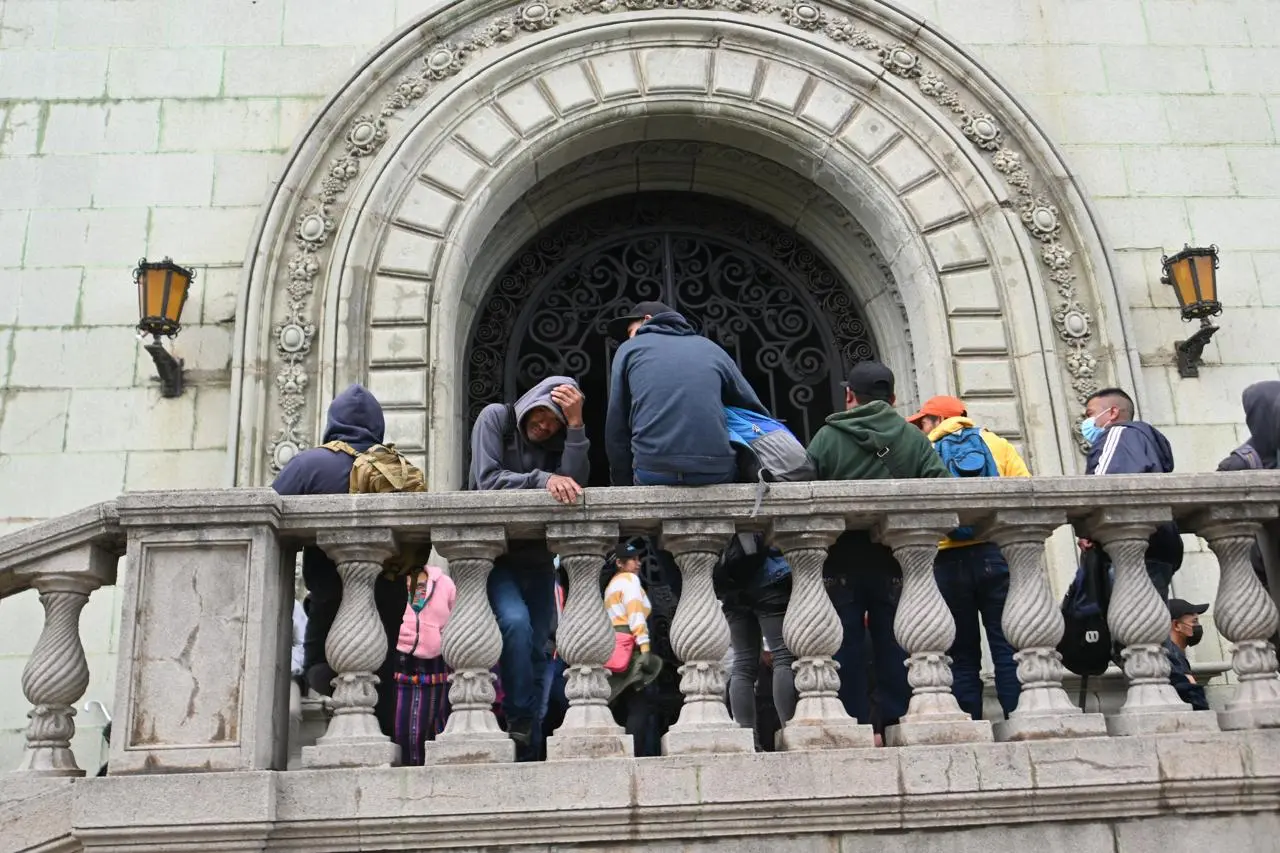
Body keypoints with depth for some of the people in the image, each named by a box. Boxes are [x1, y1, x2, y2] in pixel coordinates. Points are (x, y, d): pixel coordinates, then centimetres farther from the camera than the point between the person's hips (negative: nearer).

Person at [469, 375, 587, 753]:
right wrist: (542, 480, -30)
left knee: (537, 651, 3)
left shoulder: (560, 440, 4)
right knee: (515, 622, -28)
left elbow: (574, 484, -16)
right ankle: (519, 720, -12)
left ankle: (529, 749, 12)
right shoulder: (496, 418, -5)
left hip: (537, 557, 4)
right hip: (492, 552, -4)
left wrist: (576, 424, -22)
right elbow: (487, 480, -18)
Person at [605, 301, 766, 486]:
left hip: (653, 471, -1)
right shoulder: (711, 348, 22)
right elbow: (756, 412, 20)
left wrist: (622, 481, 21)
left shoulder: (628, 348, 18)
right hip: (717, 471, 2)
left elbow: (615, 426, 15)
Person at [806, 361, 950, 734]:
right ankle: (898, 723, 15)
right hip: (895, 564, 2)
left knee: (847, 651, 6)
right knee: (894, 650, 10)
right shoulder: (914, 438, 1)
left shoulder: (827, 438, -5)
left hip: (841, 565, -2)